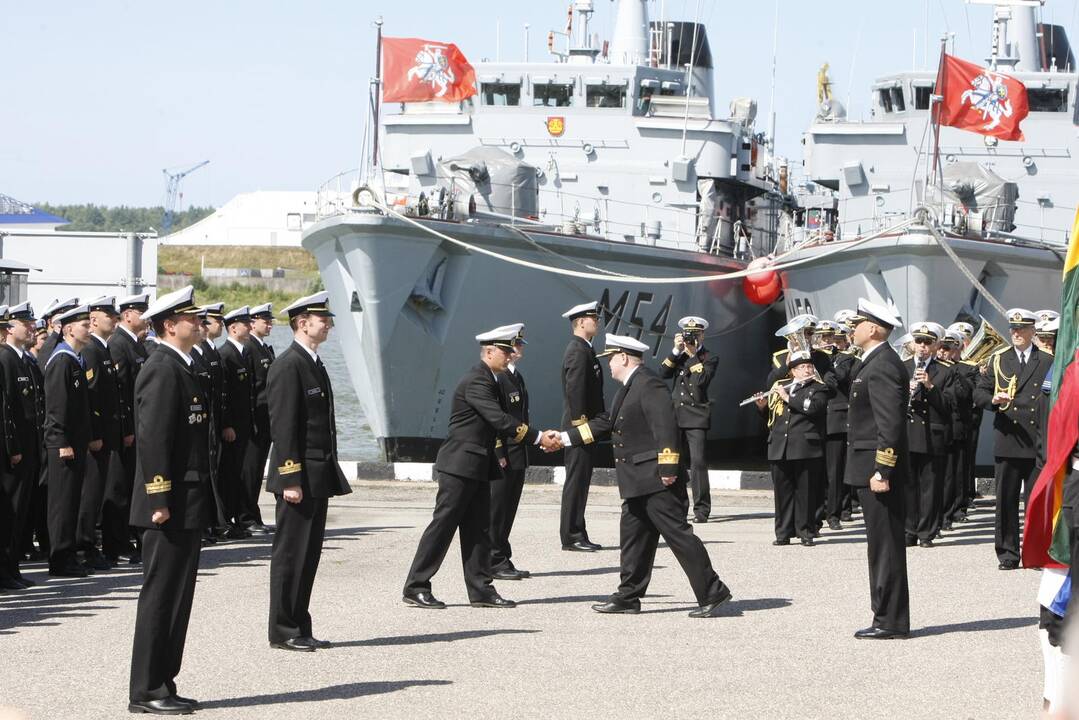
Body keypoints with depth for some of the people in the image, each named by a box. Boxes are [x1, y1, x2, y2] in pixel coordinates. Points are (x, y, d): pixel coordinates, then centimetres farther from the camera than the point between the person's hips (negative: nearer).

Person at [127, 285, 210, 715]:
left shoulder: (179, 367, 17)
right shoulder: (163, 370, -15)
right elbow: (153, 438, -20)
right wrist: (159, 500, -23)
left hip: (187, 507, 10)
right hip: (171, 505, -10)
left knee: (176, 597, 12)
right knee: (160, 595, -5)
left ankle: (161, 685, 18)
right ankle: (146, 692, -1)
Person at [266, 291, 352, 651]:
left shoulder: (314, 364, 16)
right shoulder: (288, 366, -14)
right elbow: (284, 426, -19)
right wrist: (290, 479, -22)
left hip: (318, 477, 10)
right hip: (299, 478, -10)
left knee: (308, 554, 12)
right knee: (290, 554, -3)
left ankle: (299, 628, 18)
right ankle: (283, 631, 3)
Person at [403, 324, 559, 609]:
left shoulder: (489, 381, 15)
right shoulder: (475, 382, -16)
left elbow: (502, 422, 16)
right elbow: (499, 419, -24)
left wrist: (539, 437, 6)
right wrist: (538, 437, -22)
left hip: (478, 467, 10)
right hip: (460, 465, -10)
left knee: (477, 528, 9)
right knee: (443, 524, -6)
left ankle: (480, 589, 11)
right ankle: (415, 588, -2)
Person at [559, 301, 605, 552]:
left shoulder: (584, 349, 17)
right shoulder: (578, 351, -15)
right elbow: (574, 390, -22)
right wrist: (581, 424, -23)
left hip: (586, 428, 10)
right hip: (579, 427, -10)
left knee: (580, 482, 12)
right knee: (576, 481, -7)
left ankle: (578, 535, 16)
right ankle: (571, 537, -5)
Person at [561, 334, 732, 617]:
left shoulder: (649, 384, -14)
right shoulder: (628, 388, 19)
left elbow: (666, 426, -22)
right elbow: (606, 423, 26)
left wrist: (667, 469, -26)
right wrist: (566, 438, 25)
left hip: (657, 480, -11)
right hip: (638, 484, 11)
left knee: (678, 534, -9)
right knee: (633, 538, 13)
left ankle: (712, 593, -7)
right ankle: (628, 597, 20)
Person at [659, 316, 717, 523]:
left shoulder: (710, 358, 4)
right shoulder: (678, 356, 17)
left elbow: (702, 379, -13)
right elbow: (663, 374, 1)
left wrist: (693, 355, -9)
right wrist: (676, 351, -6)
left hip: (697, 416, -5)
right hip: (676, 415, 5)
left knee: (698, 462, -12)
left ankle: (701, 510, -9)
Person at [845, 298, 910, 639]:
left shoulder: (883, 366, -16)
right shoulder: (877, 363, 16)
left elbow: (891, 422, -22)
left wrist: (882, 471, -23)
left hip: (877, 470, -11)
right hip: (872, 469, 11)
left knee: (886, 546, -6)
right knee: (882, 546, 13)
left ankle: (891, 622, -3)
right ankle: (888, 618, 19)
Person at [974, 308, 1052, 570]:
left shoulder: (1048, 362, 8)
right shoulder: (999, 360, 11)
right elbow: (979, 392, 10)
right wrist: (994, 400, -11)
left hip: (1038, 442, -1)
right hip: (1007, 440, 1)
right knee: (1006, 499, 2)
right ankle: (1008, 553, 8)